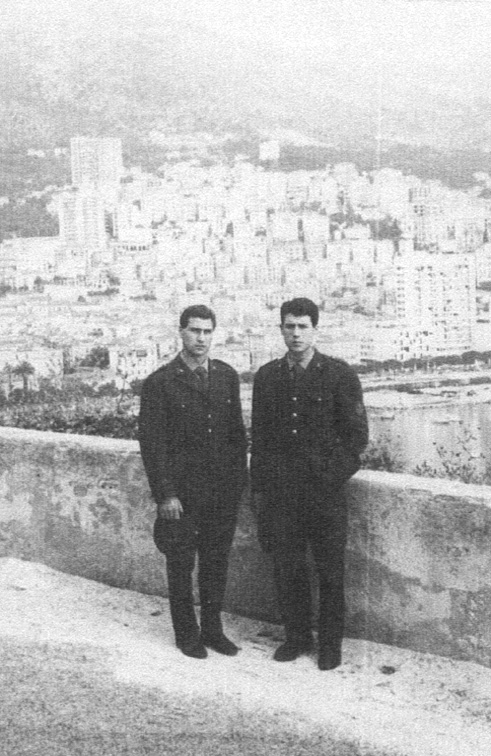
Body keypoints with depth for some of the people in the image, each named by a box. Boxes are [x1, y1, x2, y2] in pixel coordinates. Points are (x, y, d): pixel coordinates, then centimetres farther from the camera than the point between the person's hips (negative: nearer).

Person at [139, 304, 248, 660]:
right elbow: (152, 443, -9)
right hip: (182, 493, -4)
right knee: (181, 565, 8)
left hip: (224, 491, 4)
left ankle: (212, 628, 29)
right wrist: (165, 494, -12)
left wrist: (239, 478, 6)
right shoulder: (160, 383, -9)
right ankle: (187, 634, 24)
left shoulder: (227, 376, 6)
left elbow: (237, 431, 12)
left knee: (217, 562, 13)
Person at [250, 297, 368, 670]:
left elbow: (357, 433, 0)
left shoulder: (340, 374, -3)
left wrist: (336, 473, -6)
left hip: (325, 489, -2)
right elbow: (259, 436, 10)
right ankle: (297, 636, 27)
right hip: (279, 491, 3)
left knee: (330, 571, 6)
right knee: (287, 568, 9)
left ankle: (330, 643, 22)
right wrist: (258, 487, 8)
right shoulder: (267, 376, 7)